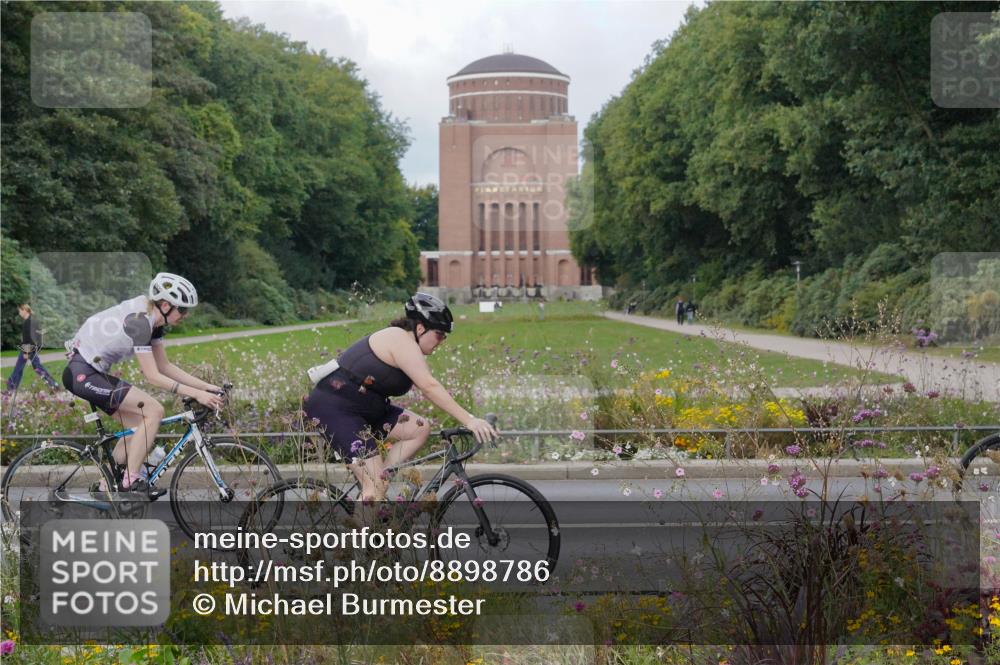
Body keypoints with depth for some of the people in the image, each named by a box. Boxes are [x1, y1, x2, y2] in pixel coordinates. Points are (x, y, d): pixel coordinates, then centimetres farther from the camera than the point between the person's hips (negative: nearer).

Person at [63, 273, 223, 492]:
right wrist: (196, 394, -24)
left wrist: (206, 386, 5)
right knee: (154, 411, -15)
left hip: (94, 372, 10)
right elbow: (153, 376, -23)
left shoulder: (153, 318, 6)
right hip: (82, 373, -10)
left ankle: (105, 490, 14)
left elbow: (165, 366, 11)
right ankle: (131, 482, -10)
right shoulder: (139, 320, -22)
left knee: (139, 425, 9)